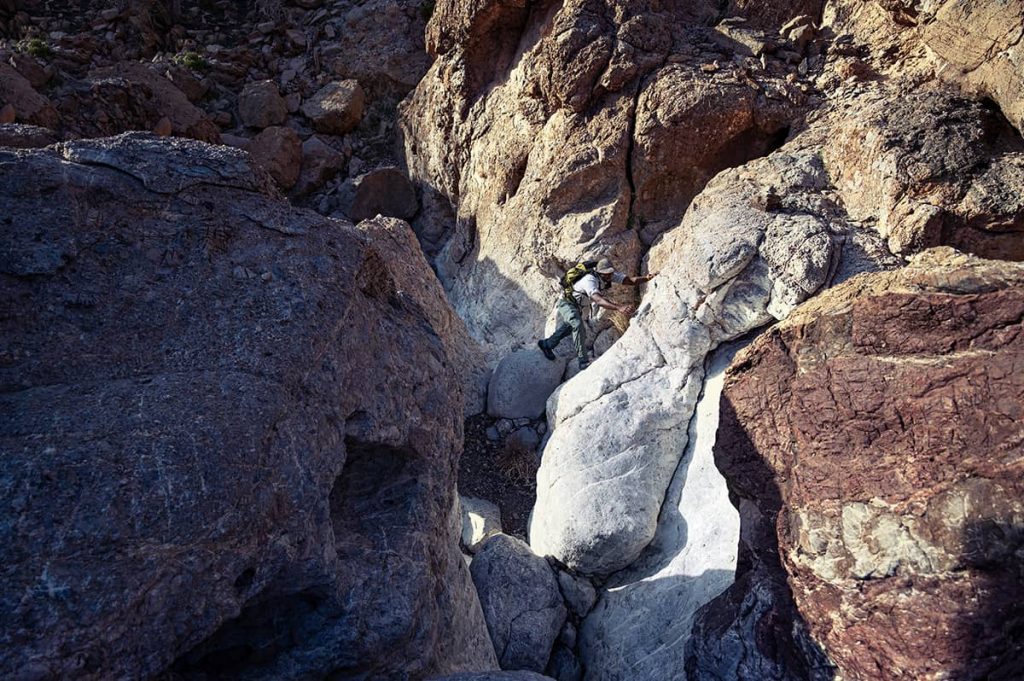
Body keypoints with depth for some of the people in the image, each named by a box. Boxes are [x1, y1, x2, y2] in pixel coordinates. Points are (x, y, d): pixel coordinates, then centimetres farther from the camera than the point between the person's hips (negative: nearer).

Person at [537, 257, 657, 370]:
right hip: (566, 302, -9)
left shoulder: (610, 275, -17)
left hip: (576, 305, 9)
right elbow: (598, 300, -56)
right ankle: (584, 361, -25)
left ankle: (546, 343, 48)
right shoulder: (590, 280, -40)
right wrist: (619, 308, -69)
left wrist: (646, 277, -41)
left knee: (567, 328, 24)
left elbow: (630, 280, -22)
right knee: (578, 325, -30)